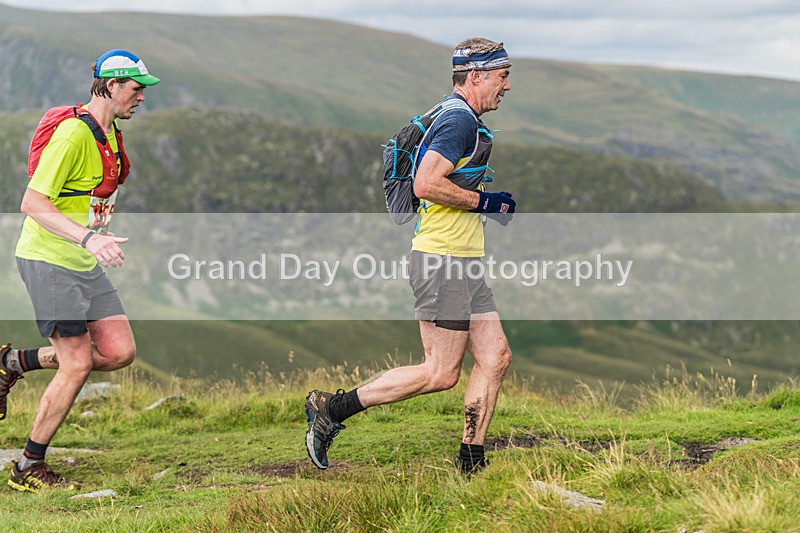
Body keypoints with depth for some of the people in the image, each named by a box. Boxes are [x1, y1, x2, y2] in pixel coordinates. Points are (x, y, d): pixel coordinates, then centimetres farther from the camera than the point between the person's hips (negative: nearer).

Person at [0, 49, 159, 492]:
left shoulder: (110, 133, 11)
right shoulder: (74, 132, -19)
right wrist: (88, 237, -32)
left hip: (84, 264, 9)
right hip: (48, 260, -9)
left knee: (120, 352, -1)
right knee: (78, 365, -9)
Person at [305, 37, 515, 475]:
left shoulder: (459, 119, 19)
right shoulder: (460, 120, -14)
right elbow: (426, 184, -25)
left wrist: (486, 208, 19)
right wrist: (483, 201, -15)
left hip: (463, 265, 11)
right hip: (442, 261, -11)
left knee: (495, 357, 6)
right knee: (441, 373, -8)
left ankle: (471, 465, 9)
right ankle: (331, 408, -3)